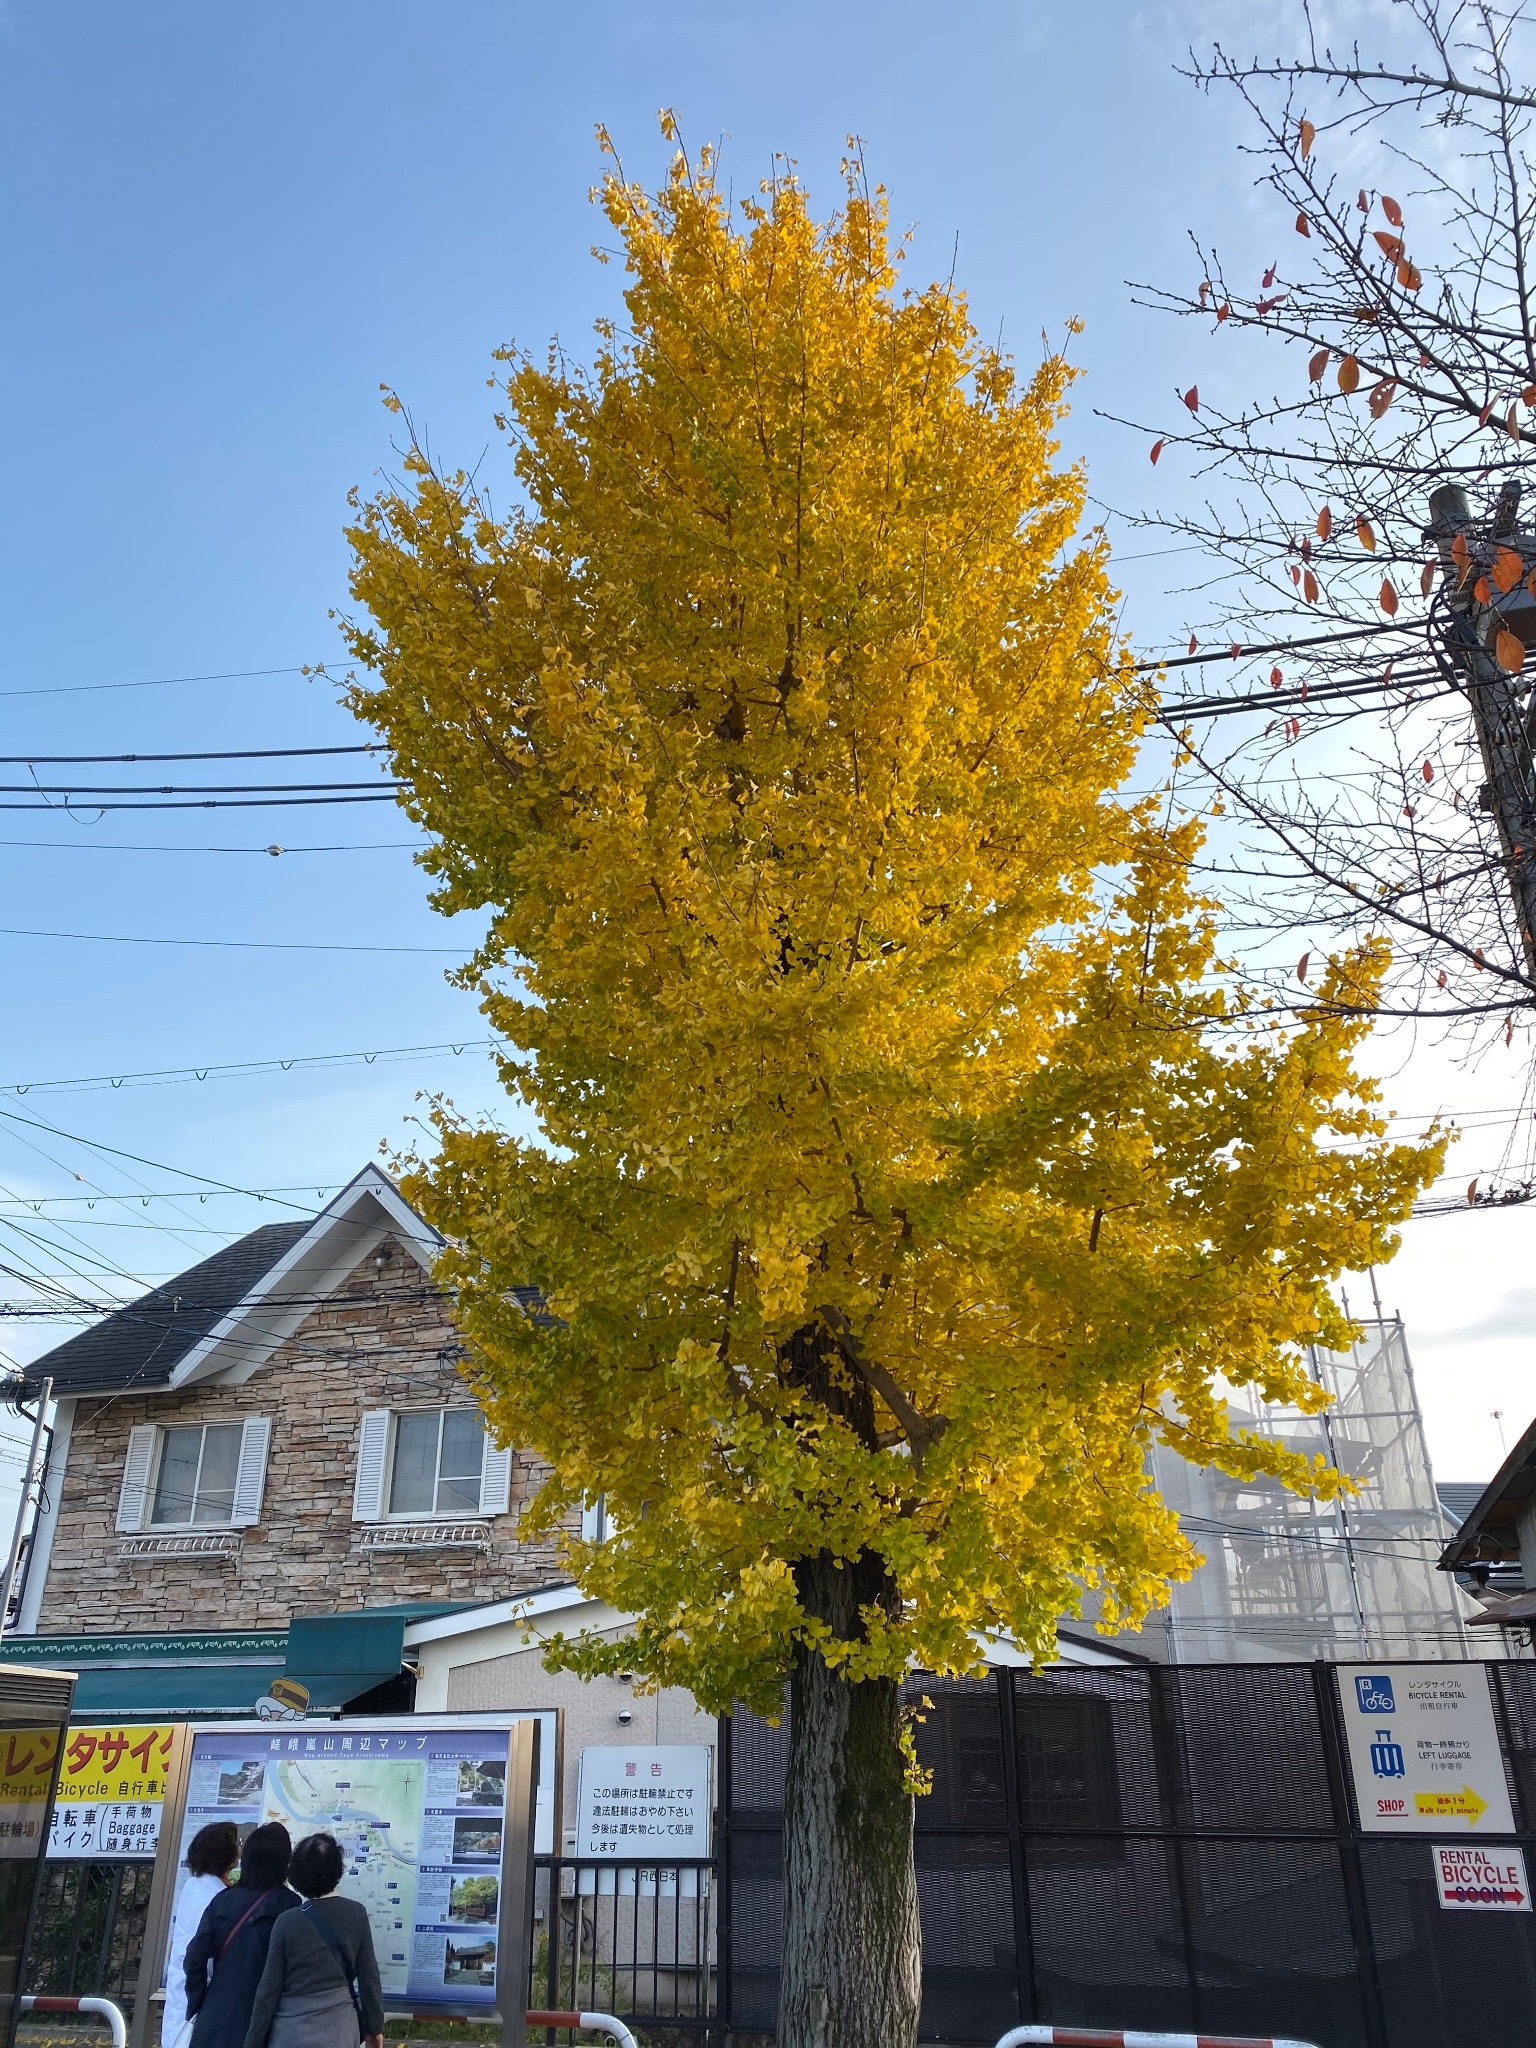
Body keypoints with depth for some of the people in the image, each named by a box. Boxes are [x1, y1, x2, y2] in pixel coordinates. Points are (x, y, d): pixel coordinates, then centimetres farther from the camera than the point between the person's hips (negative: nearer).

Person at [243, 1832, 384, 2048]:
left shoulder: (287, 1922, -10)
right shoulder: (356, 1914, -4)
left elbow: (269, 1990, -6)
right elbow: (369, 1975, 0)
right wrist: (374, 2026, 11)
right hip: (340, 2029, 2)